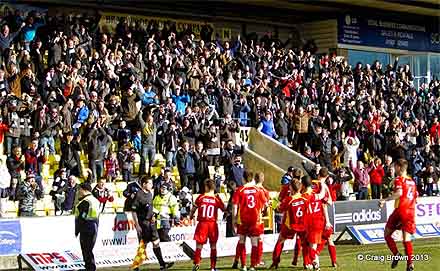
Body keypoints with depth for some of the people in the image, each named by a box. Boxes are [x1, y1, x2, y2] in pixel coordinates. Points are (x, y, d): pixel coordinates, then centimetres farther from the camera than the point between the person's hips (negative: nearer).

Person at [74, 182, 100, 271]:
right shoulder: (95, 200, 13)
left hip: (86, 228, -9)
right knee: (89, 249, 15)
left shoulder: (85, 202, -15)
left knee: (86, 250, -4)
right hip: (94, 227, 9)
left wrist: (77, 231, -13)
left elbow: (81, 217, -18)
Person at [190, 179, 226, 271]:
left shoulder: (201, 197, -4)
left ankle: (197, 263, -11)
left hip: (202, 223, -1)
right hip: (213, 224, 1)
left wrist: (191, 216, 21)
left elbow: (193, 209, 1)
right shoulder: (217, 199, -1)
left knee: (199, 244, 6)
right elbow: (225, 210, 7)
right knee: (213, 246, 12)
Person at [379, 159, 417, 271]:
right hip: (411, 211, 6)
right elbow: (416, 198, 22)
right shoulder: (412, 181, 17)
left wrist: (385, 200, -24)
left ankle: (396, 254, -3)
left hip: (400, 210, -6)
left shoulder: (399, 179, -4)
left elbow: (399, 193, -23)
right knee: (406, 239, 2)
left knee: (387, 233, 12)